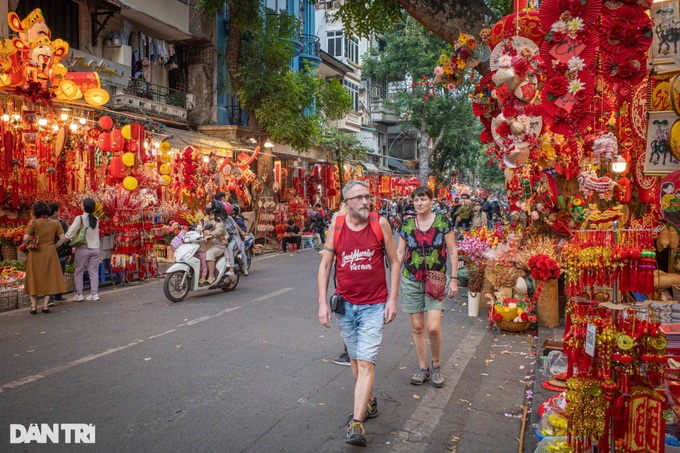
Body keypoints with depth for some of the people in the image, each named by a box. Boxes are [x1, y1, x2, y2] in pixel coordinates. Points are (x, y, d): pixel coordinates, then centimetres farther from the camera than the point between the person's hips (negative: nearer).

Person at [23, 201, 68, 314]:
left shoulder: (33, 222, -7)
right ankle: (45, 305, 8)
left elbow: (25, 238, -15)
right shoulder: (55, 223, 1)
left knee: (34, 278, 10)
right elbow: (63, 238, -3)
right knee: (49, 279, 10)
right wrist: (54, 247, 7)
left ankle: (34, 306, 10)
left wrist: (28, 245, 4)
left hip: (36, 254, -2)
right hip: (50, 253, 2)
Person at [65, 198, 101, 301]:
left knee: (79, 272, 8)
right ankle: (94, 293, 5)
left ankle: (79, 294, 8)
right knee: (93, 272, 7)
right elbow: (96, 233, 5)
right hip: (95, 248, 4)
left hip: (83, 248, -3)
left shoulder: (80, 218, -9)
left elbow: (70, 232, -14)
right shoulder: (95, 219, 4)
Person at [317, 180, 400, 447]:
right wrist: (323, 303, -5)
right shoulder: (336, 226, -4)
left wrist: (392, 300, -6)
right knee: (354, 358, 17)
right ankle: (369, 402, 38)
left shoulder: (380, 224, -8)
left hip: (374, 306, -3)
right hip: (345, 304, 3)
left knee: (366, 362, -9)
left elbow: (394, 263, -1)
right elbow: (325, 265, 1)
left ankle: (356, 423, -5)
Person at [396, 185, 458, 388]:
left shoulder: (442, 222, -2)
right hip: (411, 281, 2)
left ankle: (436, 365, 16)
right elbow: (399, 252, 8)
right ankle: (423, 368, 22)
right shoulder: (407, 225, 3)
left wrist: (454, 279, -3)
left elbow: (452, 251, 1)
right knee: (417, 327, 7)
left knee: (433, 327, -10)